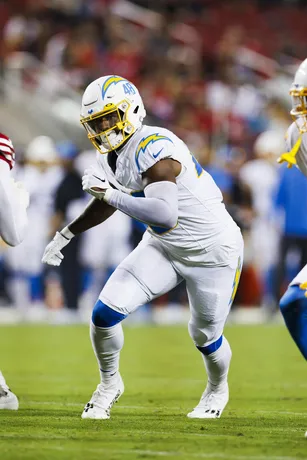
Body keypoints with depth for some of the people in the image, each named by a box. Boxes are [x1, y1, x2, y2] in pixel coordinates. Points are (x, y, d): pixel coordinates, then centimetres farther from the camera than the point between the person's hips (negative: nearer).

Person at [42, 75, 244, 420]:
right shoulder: (110, 157, -4)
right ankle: (109, 384, 18)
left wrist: (111, 193, -38)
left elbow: (165, 215, -44)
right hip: (163, 246, 7)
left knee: (205, 338, 12)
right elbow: (106, 204, 18)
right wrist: (65, 235, 24)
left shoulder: (155, 149, -32)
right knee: (105, 313, -8)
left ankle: (217, 390, 46)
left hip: (212, 252, -7)